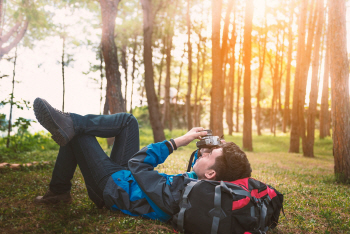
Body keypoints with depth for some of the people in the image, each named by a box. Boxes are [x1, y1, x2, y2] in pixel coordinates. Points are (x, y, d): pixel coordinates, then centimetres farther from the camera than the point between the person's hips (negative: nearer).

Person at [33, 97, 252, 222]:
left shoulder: (181, 191, -39)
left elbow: (138, 164, -30)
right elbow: (195, 169, 9)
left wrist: (178, 141, -22)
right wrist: (207, 145, -8)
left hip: (112, 185, -8)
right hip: (127, 177, 8)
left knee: (77, 134, -10)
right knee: (127, 120, 2)